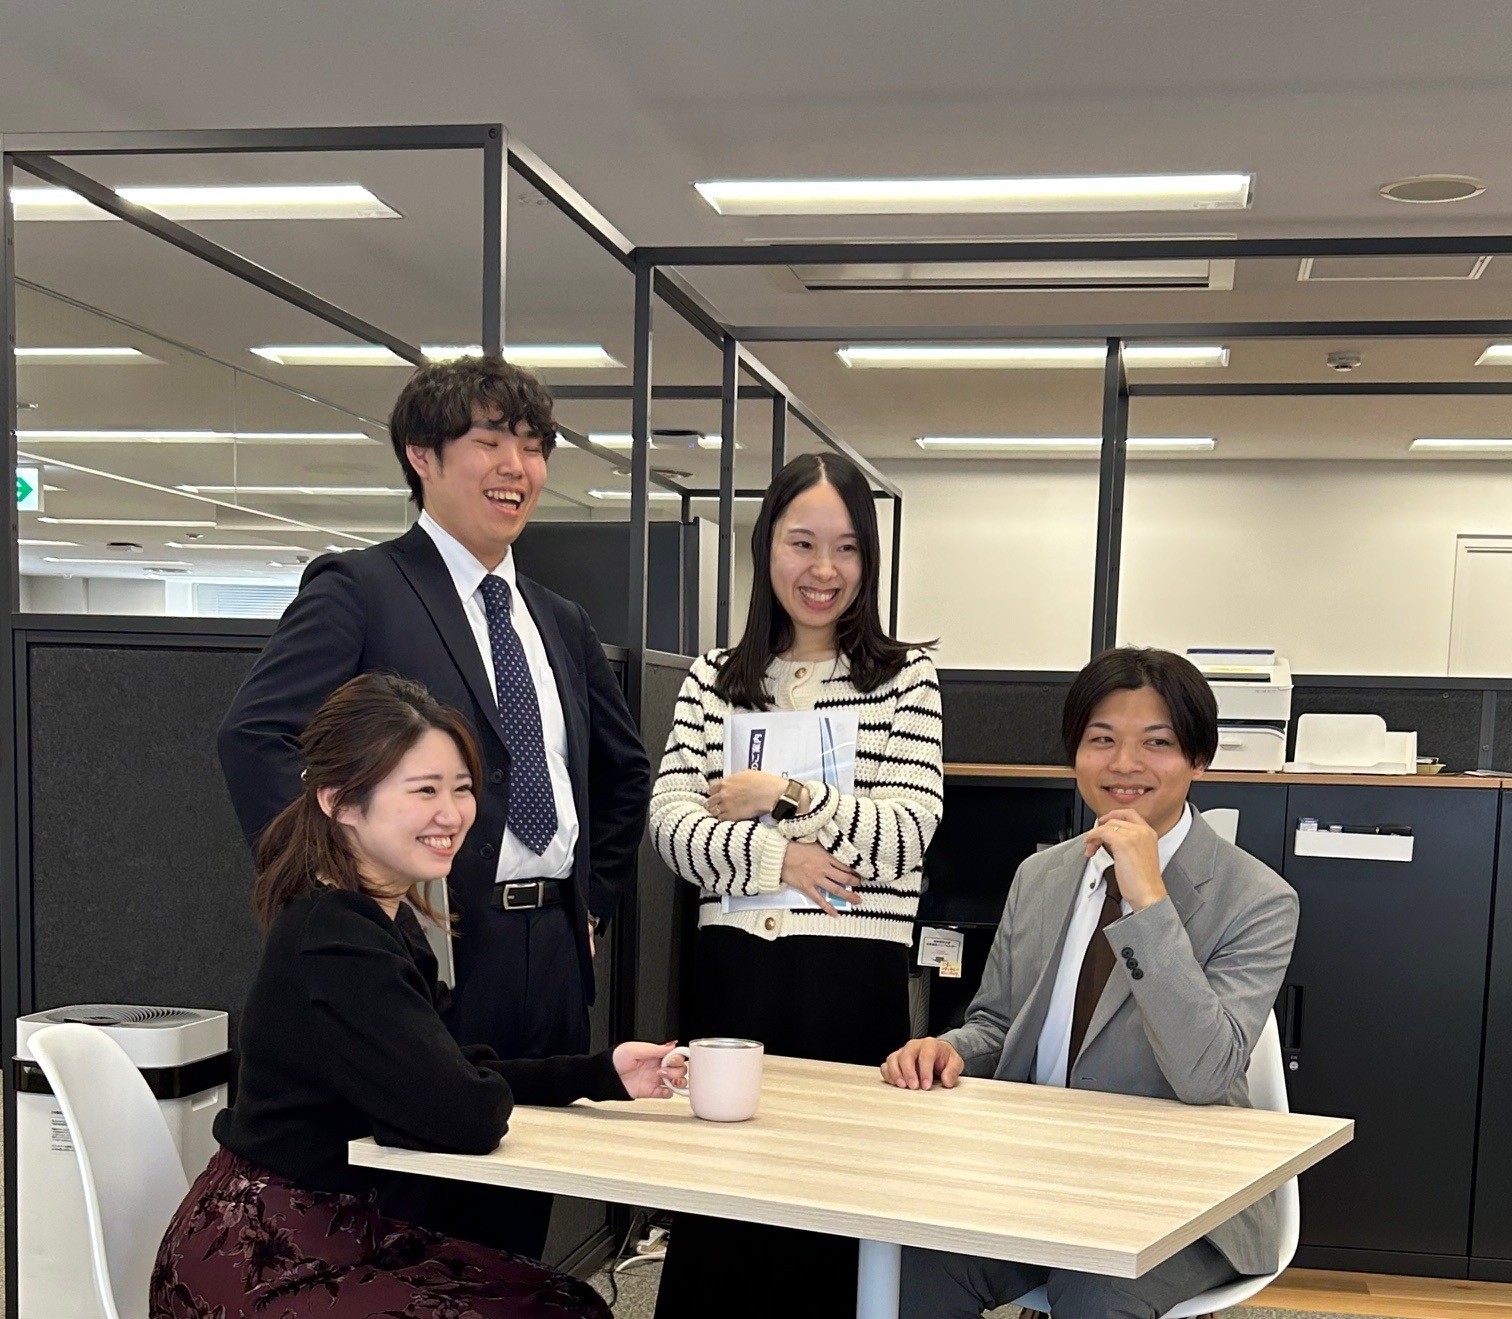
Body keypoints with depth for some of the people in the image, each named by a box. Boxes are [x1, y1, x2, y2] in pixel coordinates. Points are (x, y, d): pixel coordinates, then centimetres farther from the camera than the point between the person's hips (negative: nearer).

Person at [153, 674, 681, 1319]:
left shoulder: (385, 920, 5)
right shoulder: (334, 945, -25)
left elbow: (447, 1072, 8)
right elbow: (467, 1116, -30)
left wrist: (602, 1074, -1)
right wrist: (491, 1086, -6)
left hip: (343, 1227, 9)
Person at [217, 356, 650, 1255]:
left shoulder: (562, 623, 16)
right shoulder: (360, 590, -5)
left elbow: (626, 768, 27)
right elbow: (255, 736, -18)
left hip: (554, 953, 7)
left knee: (517, 1229, 15)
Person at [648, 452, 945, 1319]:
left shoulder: (906, 677, 2)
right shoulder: (714, 679, 9)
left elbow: (908, 833, -7)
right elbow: (671, 821, -1)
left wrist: (784, 796, -13)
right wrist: (772, 857, -15)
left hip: (855, 976, -2)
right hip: (734, 966, 2)